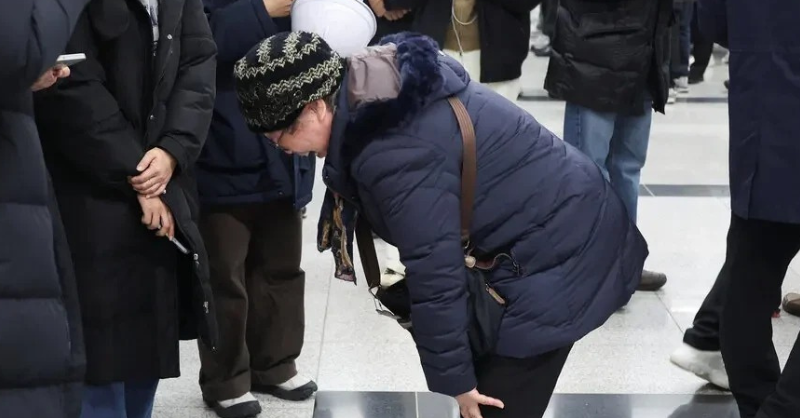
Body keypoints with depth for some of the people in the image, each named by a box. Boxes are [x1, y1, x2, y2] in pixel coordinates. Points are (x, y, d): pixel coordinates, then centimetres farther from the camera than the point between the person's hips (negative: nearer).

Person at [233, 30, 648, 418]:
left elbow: (435, 272, -25)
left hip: (556, 255, -10)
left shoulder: (392, 152, -31)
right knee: (487, 378, 18)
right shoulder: (377, 89, 0)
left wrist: (454, 377, -13)